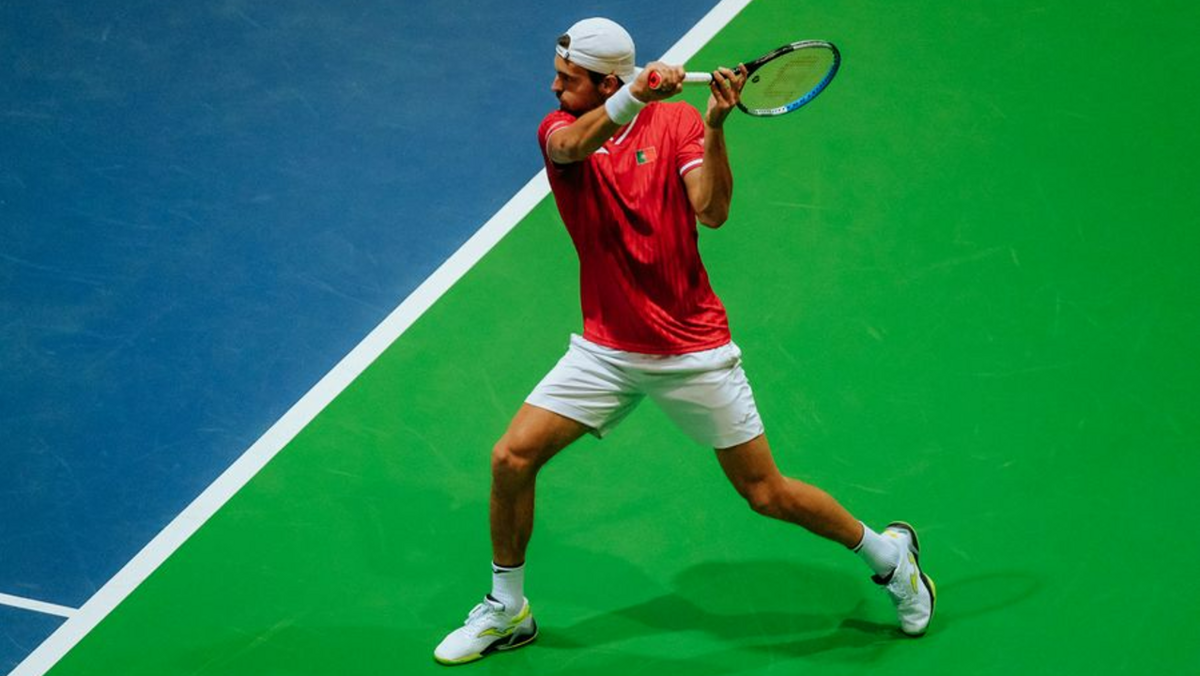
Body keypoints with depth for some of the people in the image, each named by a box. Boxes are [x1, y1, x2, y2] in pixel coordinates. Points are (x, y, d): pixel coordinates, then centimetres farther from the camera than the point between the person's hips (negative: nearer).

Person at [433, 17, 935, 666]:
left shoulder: (677, 121, -6)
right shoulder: (560, 129, -2)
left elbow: (711, 211, -20)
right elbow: (572, 145, -28)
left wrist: (715, 126, -31)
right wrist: (636, 95, -45)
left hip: (694, 353, -3)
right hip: (606, 350, 3)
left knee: (765, 492, 1)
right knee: (511, 458, -9)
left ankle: (889, 553, 26)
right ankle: (506, 610, 12)